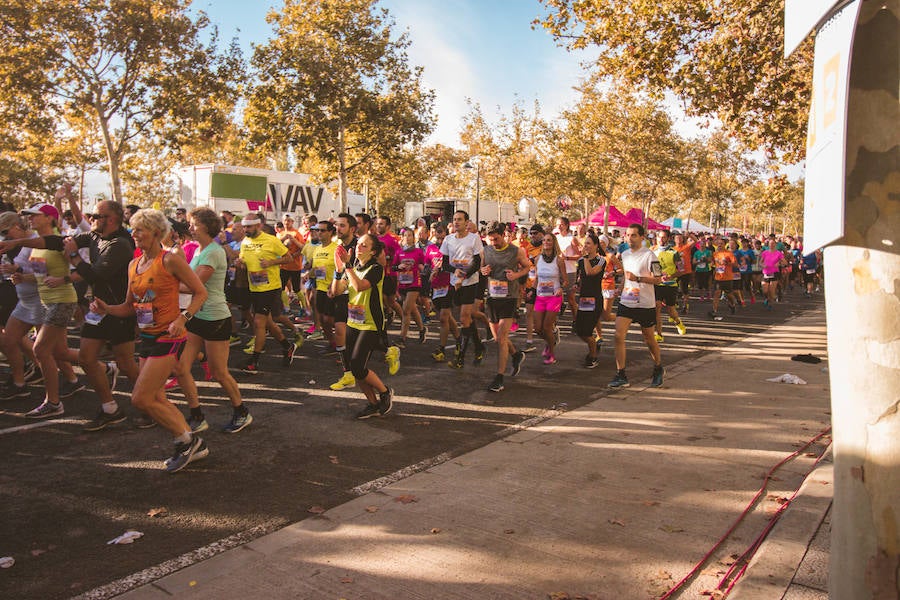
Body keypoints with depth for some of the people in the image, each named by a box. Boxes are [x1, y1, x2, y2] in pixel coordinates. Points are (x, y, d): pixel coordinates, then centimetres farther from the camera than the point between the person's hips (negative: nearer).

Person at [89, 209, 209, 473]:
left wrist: (182, 318, -22)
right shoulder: (134, 265, 12)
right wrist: (106, 308, -3)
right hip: (147, 337, 9)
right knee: (156, 399, 10)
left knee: (141, 398, -10)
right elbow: (130, 307, 16)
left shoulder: (170, 260, -11)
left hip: (167, 337, -9)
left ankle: (187, 440, 7)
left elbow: (200, 292, -10)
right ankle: (194, 446, 22)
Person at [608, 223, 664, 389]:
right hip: (626, 302, 5)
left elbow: (657, 279, -15)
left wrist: (637, 278, -26)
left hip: (645, 304, -5)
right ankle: (621, 376, -6)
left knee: (649, 339, 11)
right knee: (619, 335, -10)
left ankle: (658, 369, 36)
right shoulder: (624, 254, 10)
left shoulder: (649, 255, -12)